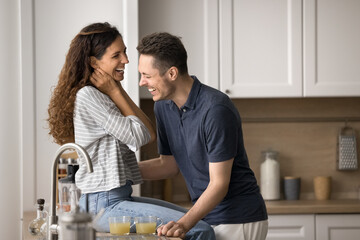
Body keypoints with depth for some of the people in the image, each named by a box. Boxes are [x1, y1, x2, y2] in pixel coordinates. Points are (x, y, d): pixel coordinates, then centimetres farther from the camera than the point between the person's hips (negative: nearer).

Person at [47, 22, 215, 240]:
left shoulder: (102, 95, 16)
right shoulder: (87, 96, -13)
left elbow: (151, 134, 7)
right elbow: (138, 137, -12)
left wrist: (119, 91, 3)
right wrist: (115, 92, -6)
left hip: (119, 198, 10)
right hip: (105, 205, -10)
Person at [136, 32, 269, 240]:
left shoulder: (216, 109, -22)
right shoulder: (163, 107, 3)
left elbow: (219, 183, -22)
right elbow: (169, 164, 14)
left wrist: (185, 223, -31)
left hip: (239, 221, -8)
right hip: (207, 218, 8)